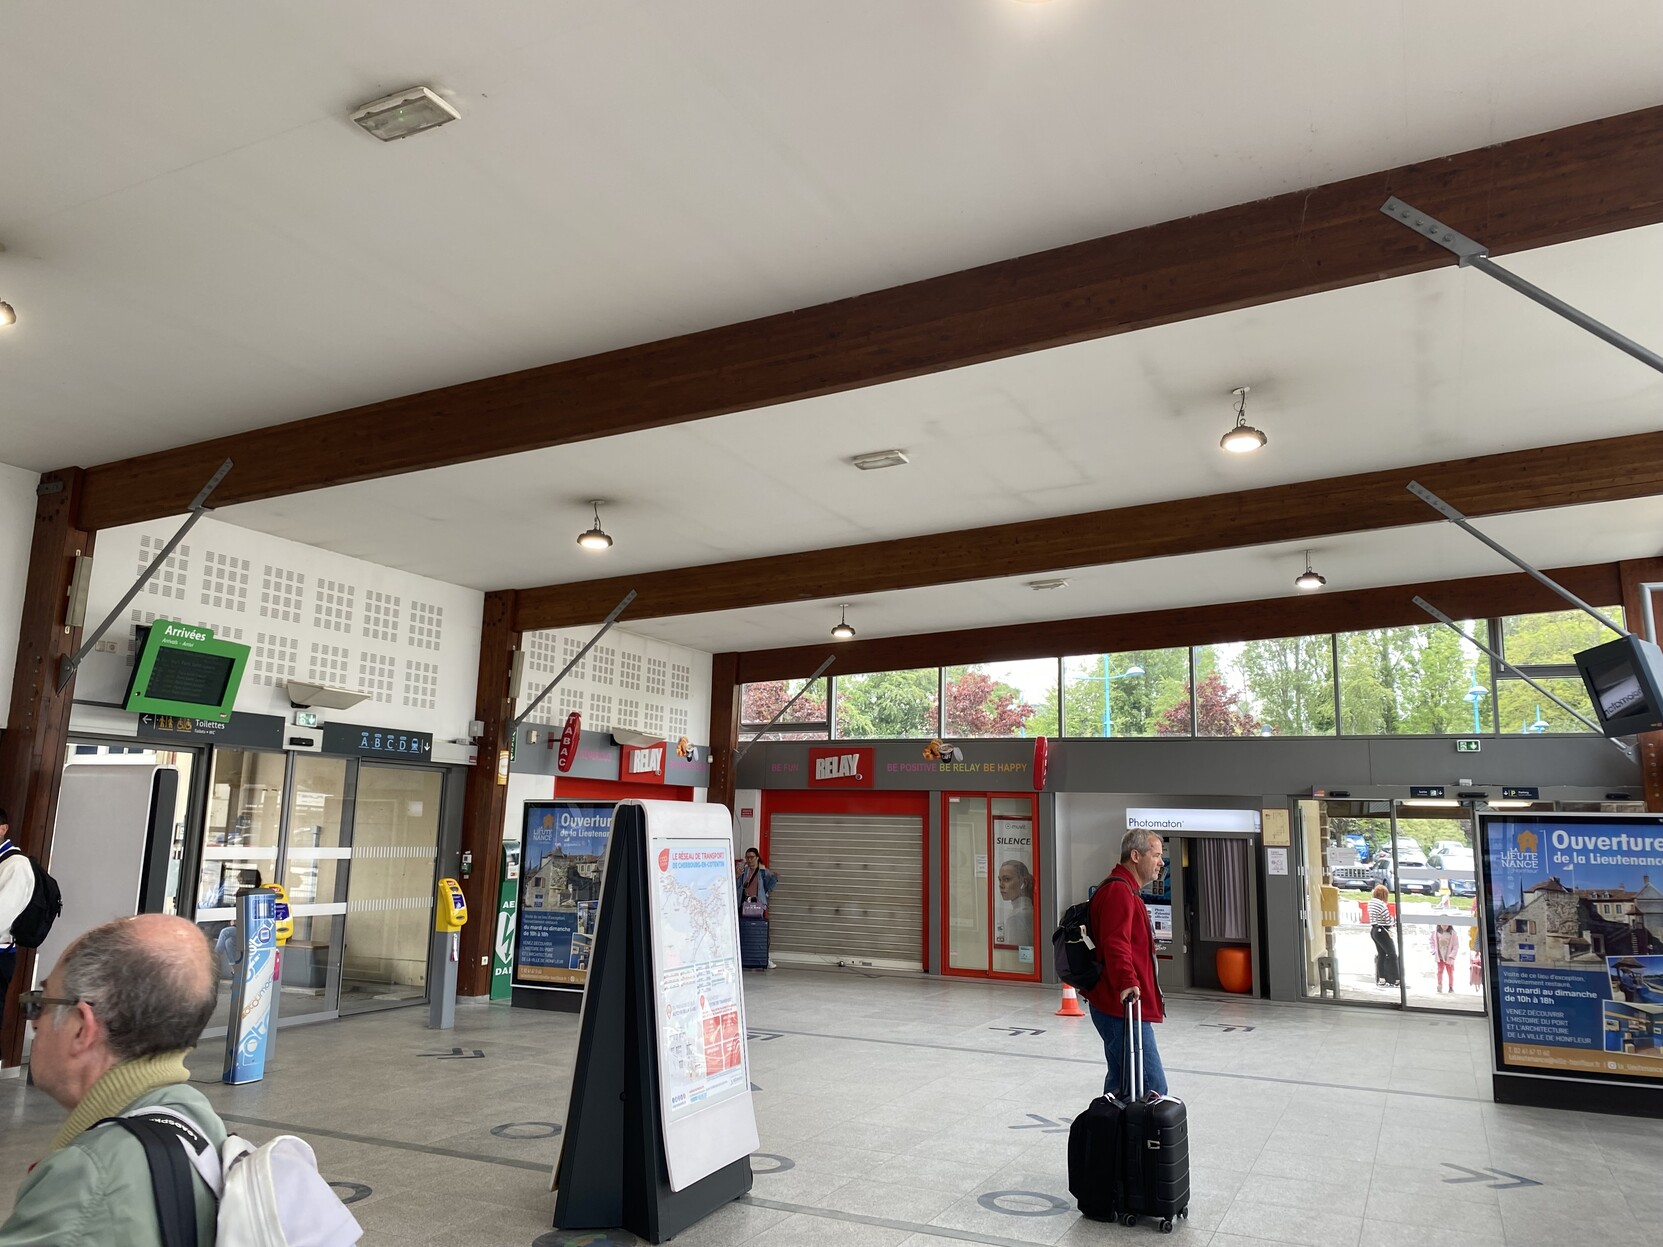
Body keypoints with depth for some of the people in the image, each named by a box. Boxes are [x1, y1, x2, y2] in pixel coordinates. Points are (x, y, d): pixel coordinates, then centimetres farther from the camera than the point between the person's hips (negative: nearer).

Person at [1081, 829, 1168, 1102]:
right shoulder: (1118, 890, -15)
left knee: (1121, 1084, 16)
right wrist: (1127, 982, -41)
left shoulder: (1125, 890, 21)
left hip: (1120, 1007, 11)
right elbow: (1116, 944, -29)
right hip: (1123, 1007, -11)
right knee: (1152, 1089, -12)